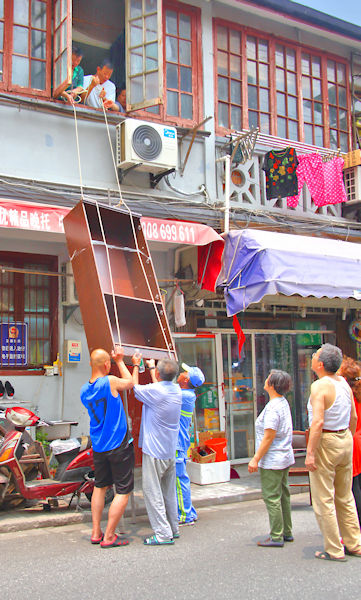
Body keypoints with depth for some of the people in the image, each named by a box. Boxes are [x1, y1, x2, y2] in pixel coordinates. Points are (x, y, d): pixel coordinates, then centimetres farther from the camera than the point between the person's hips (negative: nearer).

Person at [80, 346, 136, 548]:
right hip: (119, 446, -7)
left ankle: (96, 532, 25)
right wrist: (120, 361, 11)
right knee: (123, 492, 3)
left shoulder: (84, 391, 1)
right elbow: (130, 383, 0)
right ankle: (109, 537, 5)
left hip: (98, 447, 7)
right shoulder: (110, 381, -19)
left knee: (100, 487, 21)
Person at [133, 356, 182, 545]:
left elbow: (135, 387, 2)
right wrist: (151, 368, 37)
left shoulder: (153, 390, -19)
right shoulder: (177, 390, 2)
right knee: (169, 492, 17)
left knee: (153, 492, -2)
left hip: (154, 452, -7)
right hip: (171, 452, 8)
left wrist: (136, 366, 15)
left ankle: (163, 534, -1)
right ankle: (173, 529, 25)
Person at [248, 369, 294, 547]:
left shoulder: (273, 407, -20)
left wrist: (255, 459, -16)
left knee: (271, 497, -2)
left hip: (272, 460, -10)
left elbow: (269, 437, -22)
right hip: (285, 458, 10)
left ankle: (276, 537, 3)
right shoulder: (284, 403, 10)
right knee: (283, 495, 16)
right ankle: (287, 532, 24)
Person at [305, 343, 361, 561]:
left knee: (323, 499, 3)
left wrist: (310, 453, -21)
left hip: (326, 441, -8)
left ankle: (334, 550, 9)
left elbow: (318, 422, -24)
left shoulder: (320, 386, -18)